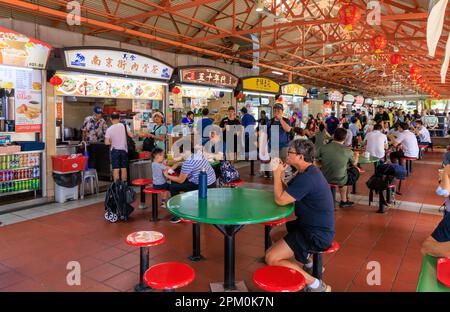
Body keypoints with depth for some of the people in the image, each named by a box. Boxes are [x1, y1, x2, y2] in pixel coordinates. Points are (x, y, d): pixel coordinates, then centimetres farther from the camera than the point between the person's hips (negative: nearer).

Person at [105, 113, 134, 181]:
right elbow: (131, 135, -9)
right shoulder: (124, 126, -4)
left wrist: (112, 142, 9)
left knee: (116, 169, 1)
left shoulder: (109, 129, -7)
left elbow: (106, 142, -11)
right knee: (124, 169, 9)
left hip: (115, 150, -2)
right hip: (124, 150, 2)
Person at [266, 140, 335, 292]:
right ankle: (306, 265, 26)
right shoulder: (308, 171, 7)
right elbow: (286, 194, 10)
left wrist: (277, 173, -14)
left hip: (317, 235, -11)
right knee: (274, 234, 23)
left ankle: (315, 284, -5)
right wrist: (280, 175, -4)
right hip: (313, 226, 11)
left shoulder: (307, 178, -26)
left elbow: (280, 200, -23)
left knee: (271, 258, -13)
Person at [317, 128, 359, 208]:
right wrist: (356, 156, 28)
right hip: (340, 181, -3)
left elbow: (319, 162, 4)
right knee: (355, 171, 26)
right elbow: (354, 164, 6)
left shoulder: (323, 148, -11)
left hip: (325, 179, 3)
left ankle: (344, 201, 38)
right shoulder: (347, 151, -14)